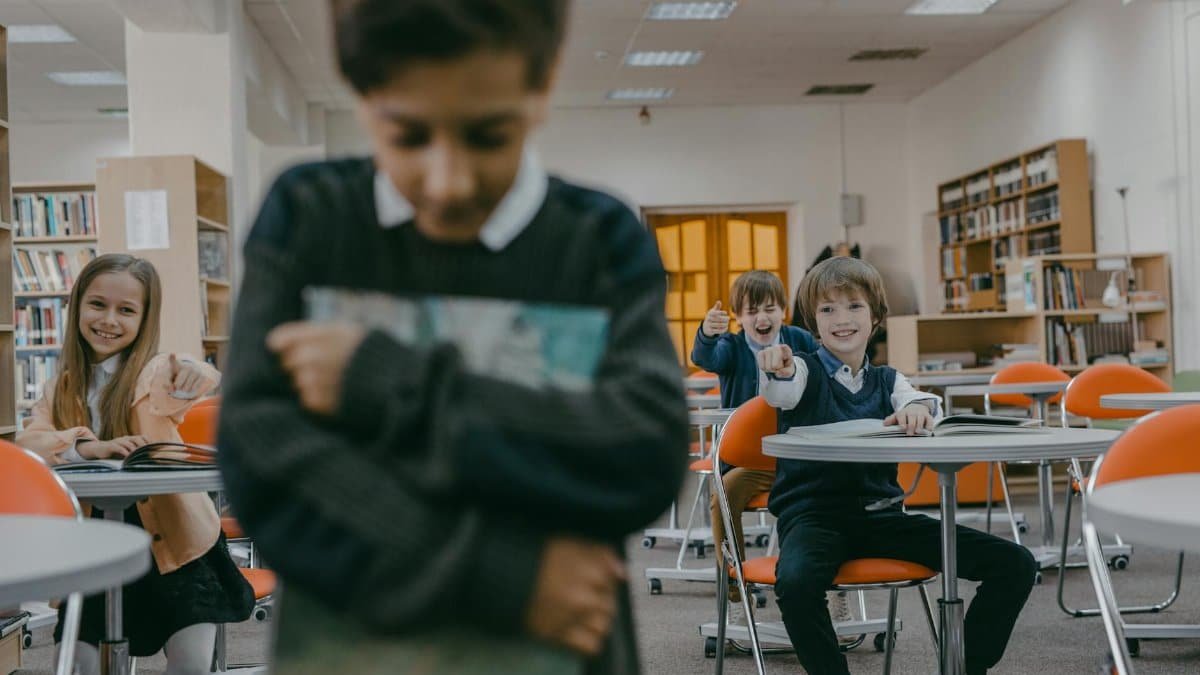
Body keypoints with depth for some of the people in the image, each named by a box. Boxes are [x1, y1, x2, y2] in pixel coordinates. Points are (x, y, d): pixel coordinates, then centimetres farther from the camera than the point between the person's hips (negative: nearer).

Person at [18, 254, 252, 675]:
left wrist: (192, 375, -56)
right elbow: (27, 442, -10)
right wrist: (90, 447, -28)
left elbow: (177, 386, -32)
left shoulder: (155, 372, -9)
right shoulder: (61, 389, 5)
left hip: (175, 541, -3)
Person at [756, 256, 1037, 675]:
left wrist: (919, 408, -33)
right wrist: (778, 371, -49)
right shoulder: (806, 372, 2)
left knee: (1015, 564, -7)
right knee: (795, 581, -40)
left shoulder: (887, 381, 15)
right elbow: (782, 392, -23)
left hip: (880, 513, 4)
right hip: (813, 513, -4)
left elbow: (927, 411, -7)